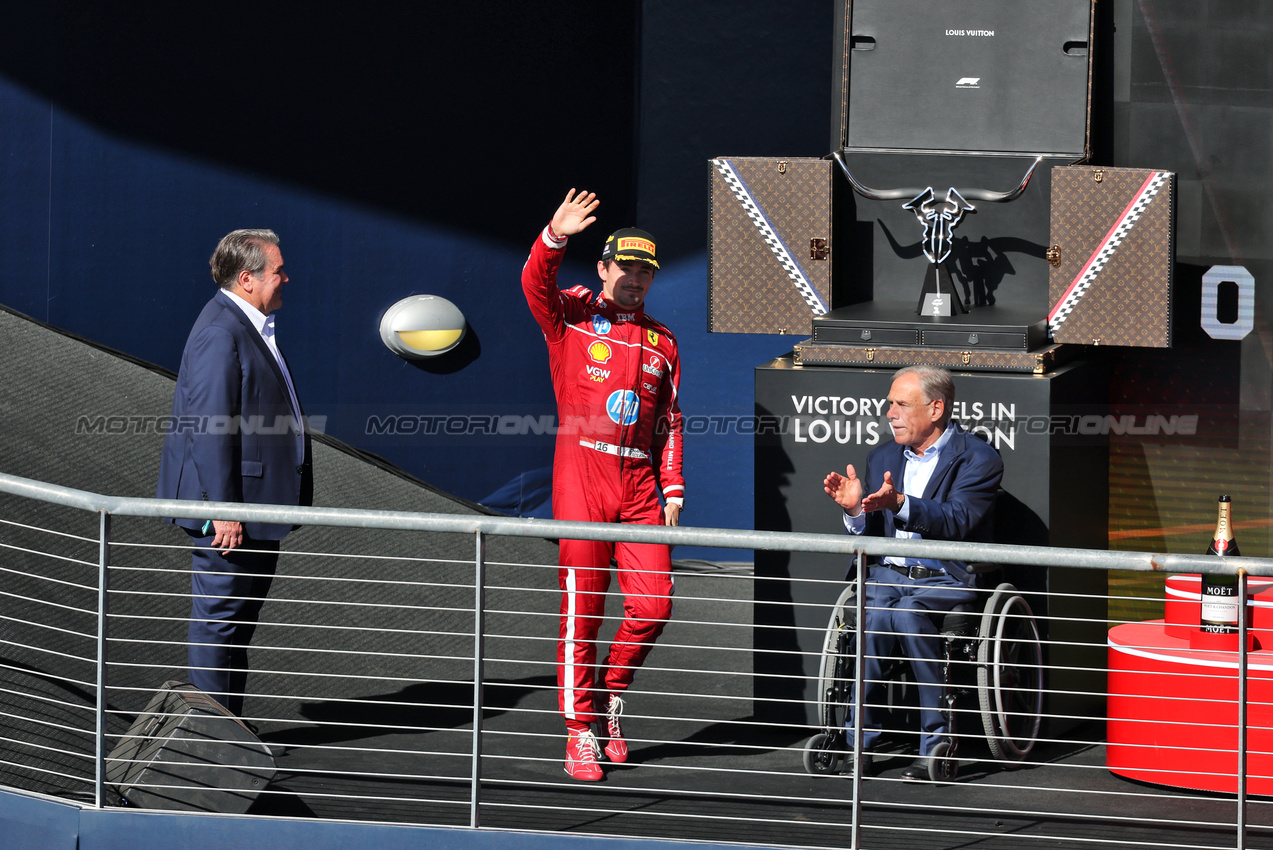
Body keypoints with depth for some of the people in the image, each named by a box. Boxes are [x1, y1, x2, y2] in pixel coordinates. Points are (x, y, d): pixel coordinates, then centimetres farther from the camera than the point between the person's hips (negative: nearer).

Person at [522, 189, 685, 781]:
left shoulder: (661, 341, 16)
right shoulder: (572, 315, 5)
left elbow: (669, 421, 17)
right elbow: (535, 284, -15)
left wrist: (673, 488, 8)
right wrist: (555, 238, -33)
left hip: (639, 482, 4)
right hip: (581, 471, -4)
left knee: (653, 605, -4)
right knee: (582, 609, -3)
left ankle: (610, 694, 19)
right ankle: (581, 730, 3)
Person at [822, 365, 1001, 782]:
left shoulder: (978, 459, -2)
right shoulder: (882, 459, 17)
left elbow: (956, 521, -19)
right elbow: (870, 540, 14)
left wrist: (900, 504, -34)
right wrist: (856, 510, -8)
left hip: (947, 579, -4)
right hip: (887, 575, 4)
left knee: (907, 615, -36)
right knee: (870, 618, -30)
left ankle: (935, 742, -27)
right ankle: (859, 741, -25)